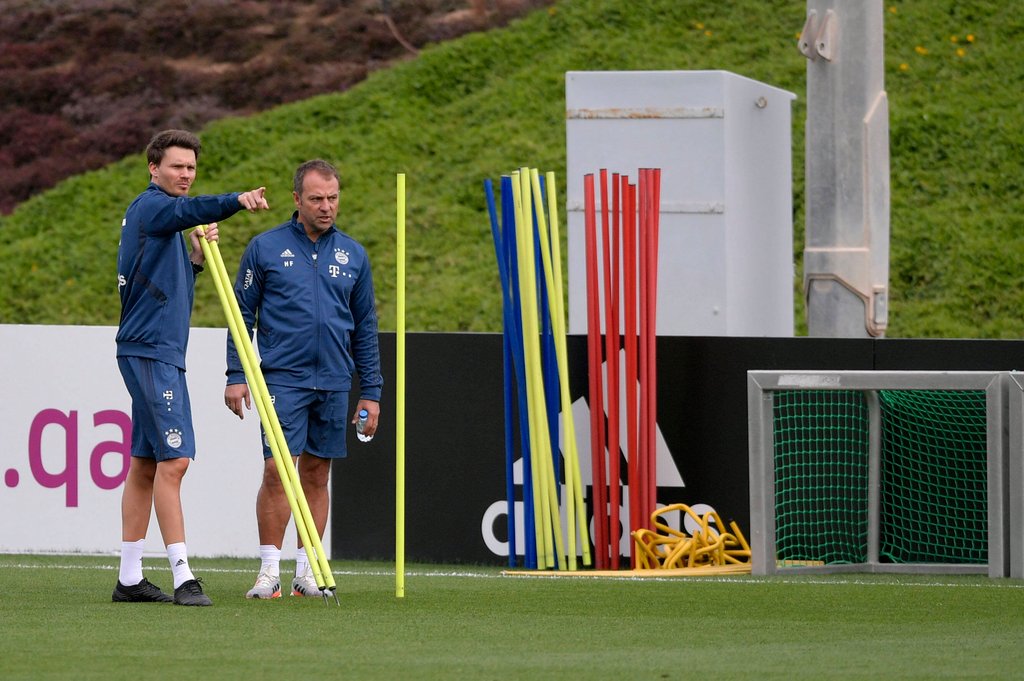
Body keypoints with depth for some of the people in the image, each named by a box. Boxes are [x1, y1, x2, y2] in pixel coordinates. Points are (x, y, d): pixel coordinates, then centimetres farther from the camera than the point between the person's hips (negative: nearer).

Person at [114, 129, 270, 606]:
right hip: (150, 350, -10)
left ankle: (129, 578, 14)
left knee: (147, 463, 11)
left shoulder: (158, 213, 21)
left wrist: (195, 260, 9)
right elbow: (192, 210, -33)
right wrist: (238, 201, -50)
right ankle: (182, 577, -19)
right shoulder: (151, 206, -9)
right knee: (174, 458, -15)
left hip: (162, 352, 10)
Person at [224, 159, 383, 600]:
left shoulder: (352, 255, 10)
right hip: (282, 378, -3)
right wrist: (236, 375, -3)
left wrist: (371, 391, 10)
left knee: (317, 475, 6)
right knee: (277, 470, -10)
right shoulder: (265, 248, 2)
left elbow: (365, 327, 14)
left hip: (334, 382, 3)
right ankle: (270, 570, -6)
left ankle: (307, 571, 11)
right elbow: (243, 313, 5)